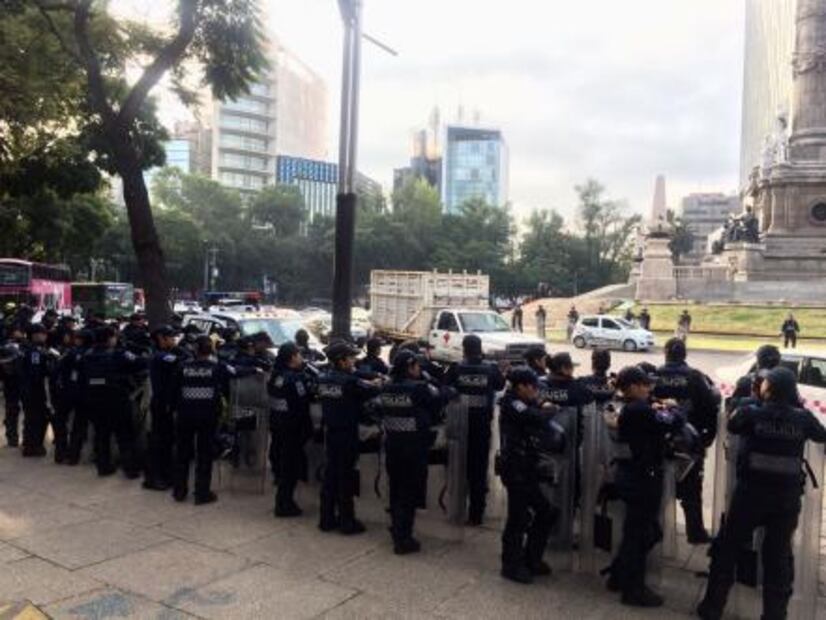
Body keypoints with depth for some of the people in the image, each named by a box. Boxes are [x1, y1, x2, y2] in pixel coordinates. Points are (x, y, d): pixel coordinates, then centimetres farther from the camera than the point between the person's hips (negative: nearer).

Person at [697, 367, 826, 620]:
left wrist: (749, 401, 16)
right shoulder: (802, 417, -4)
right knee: (779, 556, 15)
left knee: (727, 548, 13)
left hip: (751, 491, -2)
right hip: (787, 496, 2)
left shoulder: (752, 412, -9)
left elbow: (732, 425, 11)